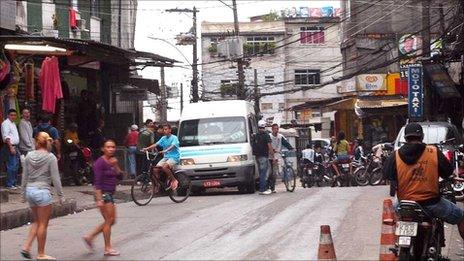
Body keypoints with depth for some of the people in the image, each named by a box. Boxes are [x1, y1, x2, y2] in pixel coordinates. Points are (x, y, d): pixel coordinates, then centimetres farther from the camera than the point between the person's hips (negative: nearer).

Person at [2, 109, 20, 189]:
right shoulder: (6, 123, -11)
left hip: (15, 147, 10)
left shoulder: (13, 124, 18)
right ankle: (9, 184, -9)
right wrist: (11, 147, -24)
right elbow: (6, 137, -19)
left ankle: (14, 183, 18)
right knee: (12, 166, -12)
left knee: (16, 166, 11)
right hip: (10, 146, -10)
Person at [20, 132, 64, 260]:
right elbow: (55, 178, -9)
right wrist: (60, 195, -2)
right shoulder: (51, 157, -9)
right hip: (43, 191, -5)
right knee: (43, 224, 3)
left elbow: (25, 176, 9)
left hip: (30, 190, 5)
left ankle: (26, 246, 10)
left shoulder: (29, 156, 4)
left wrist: (24, 193, 19)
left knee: (37, 221, 20)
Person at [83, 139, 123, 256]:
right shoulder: (100, 162, -14)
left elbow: (119, 176, 8)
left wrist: (115, 165, -7)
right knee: (109, 221, -4)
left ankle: (89, 237, 21)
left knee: (111, 221, 13)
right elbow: (97, 182, -19)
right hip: (103, 194, -9)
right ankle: (108, 248, 4)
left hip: (110, 194, 9)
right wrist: (99, 199, -24)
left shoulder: (112, 161, 10)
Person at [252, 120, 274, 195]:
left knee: (262, 173, 14)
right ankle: (262, 190, -7)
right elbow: (270, 147, -14)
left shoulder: (256, 136, 9)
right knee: (263, 173, -6)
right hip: (264, 156, -7)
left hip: (257, 156, 7)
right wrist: (273, 157, -9)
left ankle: (264, 188, 21)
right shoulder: (266, 135, -12)